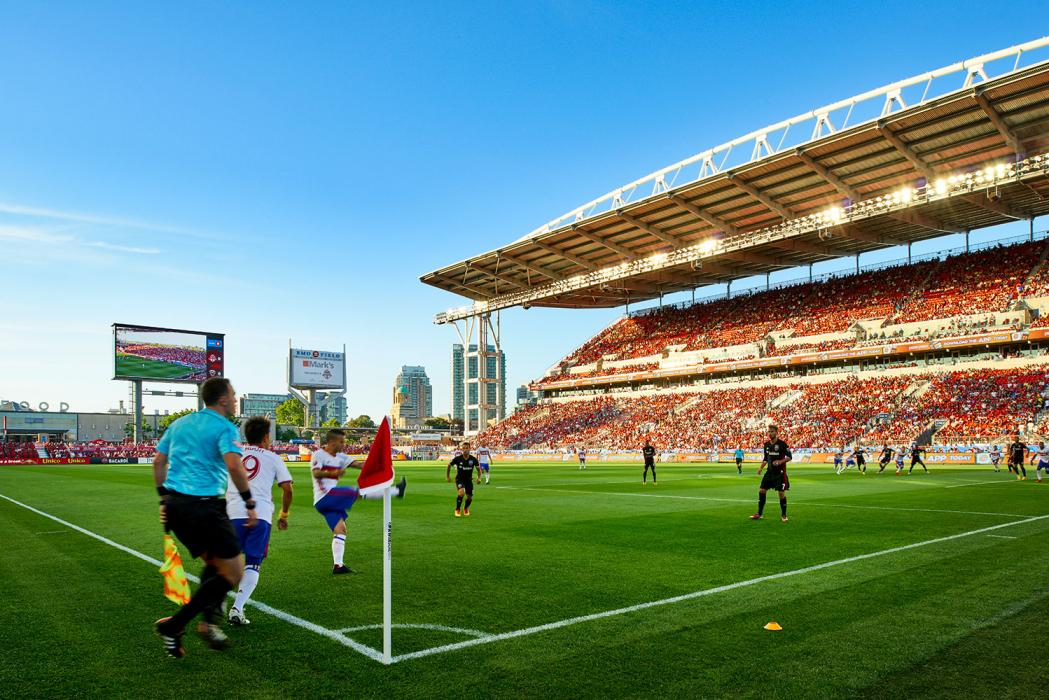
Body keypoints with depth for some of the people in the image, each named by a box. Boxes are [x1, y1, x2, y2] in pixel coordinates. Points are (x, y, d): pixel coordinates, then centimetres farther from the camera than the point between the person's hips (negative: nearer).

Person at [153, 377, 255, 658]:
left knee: (213, 564, 22)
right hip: (205, 506, -8)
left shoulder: (180, 423, 15)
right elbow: (234, 466, -22)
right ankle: (173, 625, -3)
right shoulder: (224, 427, -8)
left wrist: (164, 498, 23)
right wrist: (250, 503, -15)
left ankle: (207, 621, 12)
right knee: (233, 573, 0)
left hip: (175, 505, 9)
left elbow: (158, 461, 18)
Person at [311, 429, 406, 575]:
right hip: (325, 496, -9)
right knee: (358, 492, -18)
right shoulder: (318, 455, -5)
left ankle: (338, 565, 1)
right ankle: (396, 491, -18)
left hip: (332, 500, 9)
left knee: (340, 530, 2)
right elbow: (315, 473, -22)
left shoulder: (340, 457, 17)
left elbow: (357, 463, 6)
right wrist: (332, 473, -41)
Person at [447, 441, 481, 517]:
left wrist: (479, 478, -13)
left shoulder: (473, 459, -13)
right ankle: (457, 510, -8)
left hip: (469, 480, 3)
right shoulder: (457, 459, -16)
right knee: (461, 492, -28)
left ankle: (466, 509, 39)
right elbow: (449, 465, 1)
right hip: (459, 479, -2)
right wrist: (447, 476, 5)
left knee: (470, 498, 4)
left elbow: (478, 469, 1)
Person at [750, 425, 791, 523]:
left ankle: (783, 515, 14)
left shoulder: (782, 444, -11)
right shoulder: (766, 444, 7)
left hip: (780, 472, -6)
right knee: (761, 491, 2)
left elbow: (790, 457, -11)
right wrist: (761, 468, 6)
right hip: (770, 472, 6)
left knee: (781, 493, -4)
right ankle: (759, 514, 12)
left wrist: (780, 461, -27)